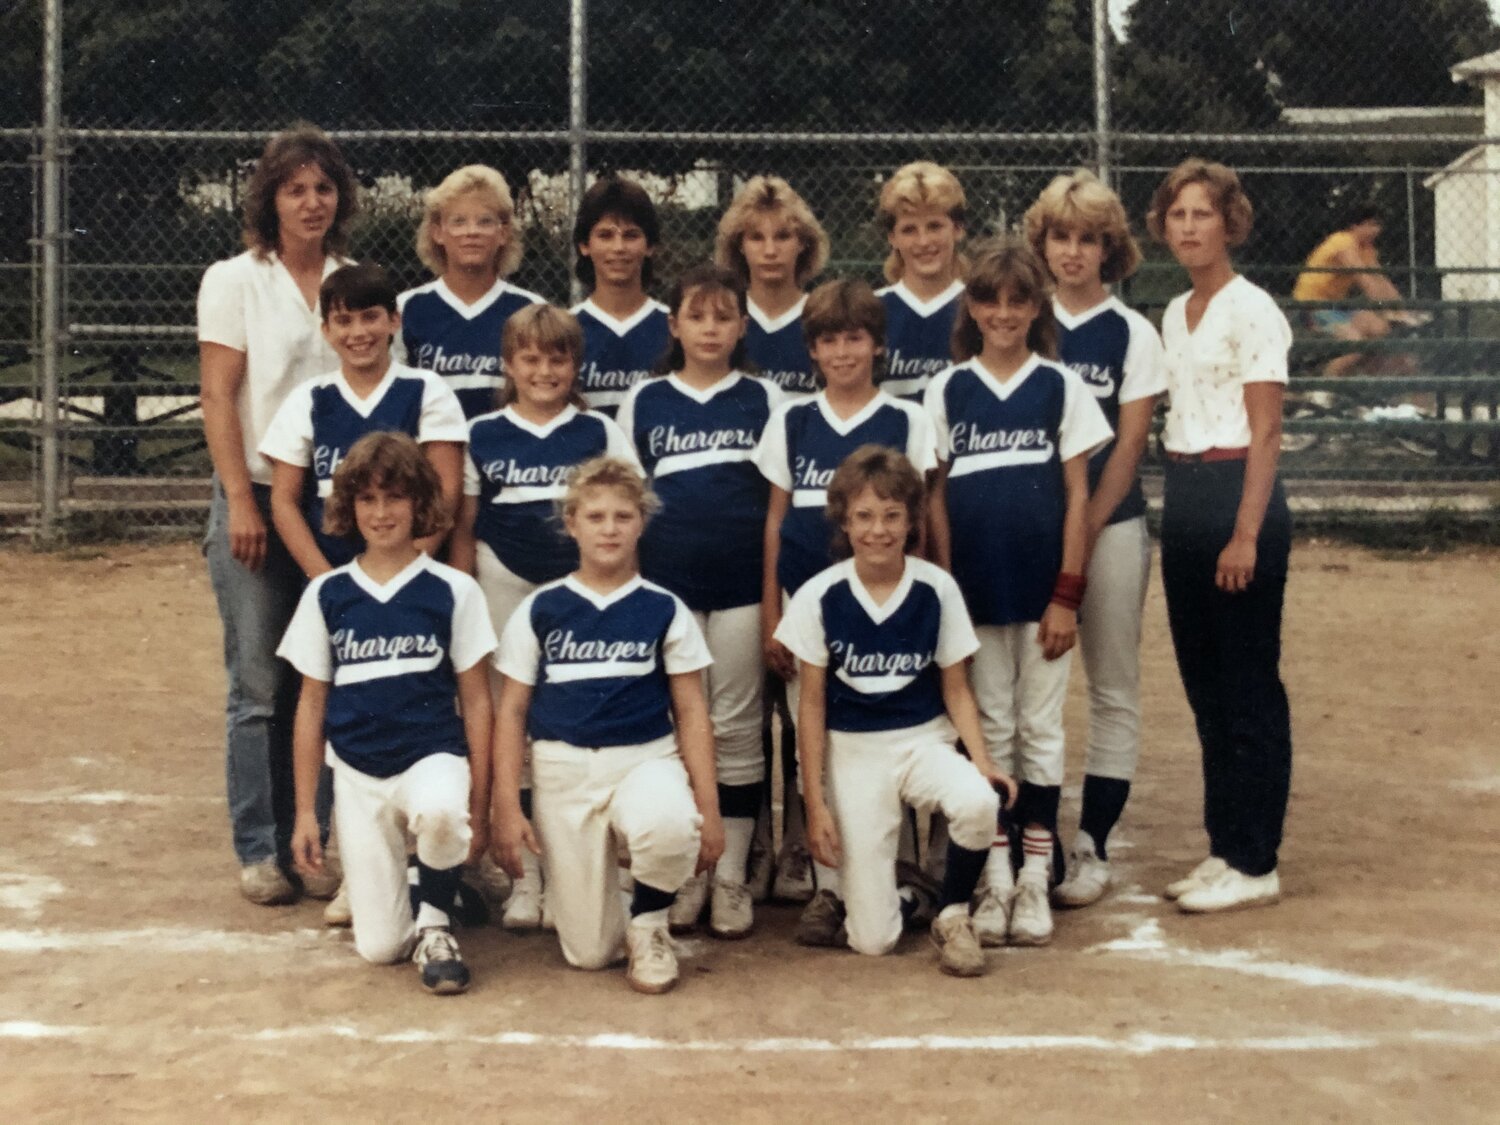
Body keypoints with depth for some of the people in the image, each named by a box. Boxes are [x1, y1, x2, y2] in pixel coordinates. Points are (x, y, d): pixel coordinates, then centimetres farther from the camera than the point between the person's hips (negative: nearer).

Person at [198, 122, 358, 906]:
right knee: (260, 686, 0)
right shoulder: (234, 281, 1)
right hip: (259, 500, -2)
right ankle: (260, 850, 10)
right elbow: (218, 399, -4)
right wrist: (242, 502, -11)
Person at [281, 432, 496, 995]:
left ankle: (434, 921, -9)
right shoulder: (326, 595, 4)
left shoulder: (453, 591, -2)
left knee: (440, 813, -40)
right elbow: (312, 704, 9)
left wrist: (479, 807, -4)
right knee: (379, 947, -5)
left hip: (433, 754, -2)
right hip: (357, 774, 2)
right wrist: (304, 811, 6)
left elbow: (476, 701, 1)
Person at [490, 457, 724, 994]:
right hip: (564, 769, 1)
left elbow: (691, 711, 4)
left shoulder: (664, 610, 4)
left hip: (647, 758, -1)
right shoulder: (540, 610, 4)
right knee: (589, 952, -3)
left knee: (669, 827, -40)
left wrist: (708, 806, -4)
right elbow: (511, 712, 6)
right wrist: (506, 807, -2)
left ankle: (648, 920, -5)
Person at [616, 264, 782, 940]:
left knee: (736, 727, 3)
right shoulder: (643, 401, 7)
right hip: (665, 586, 1)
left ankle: (731, 877, 10)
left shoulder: (764, 400, 6)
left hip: (743, 586, -1)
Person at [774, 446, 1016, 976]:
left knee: (978, 802, -36)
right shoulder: (819, 596, -8)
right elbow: (812, 704, -2)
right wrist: (815, 801, -4)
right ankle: (898, 899, 28)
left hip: (925, 740, 1)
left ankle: (952, 915, -7)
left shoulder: (937, 589, -5)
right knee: (872, 940, -11)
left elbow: (956, 690, 2)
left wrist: (981, 760, -15)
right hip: (853, 752, -1)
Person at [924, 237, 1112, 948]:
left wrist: (1068, 593, -7)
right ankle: (994, 880, 14)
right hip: (974, 589, 1)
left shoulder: (1061, 387, 2)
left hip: (1043, 588, -1)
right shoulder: (946, 391, 5)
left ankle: (1035, 879, 12)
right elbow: (936, 497, 6)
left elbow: (1078, 496, 0)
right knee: (988, 729, 8)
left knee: (1040, 729, 5)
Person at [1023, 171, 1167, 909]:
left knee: (1113, 691, 1)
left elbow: (1128, 445, -4)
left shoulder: (1132, 334, 0)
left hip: (1109, 524, -2)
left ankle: (1091, 849, 8)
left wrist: (1082, 533, -10)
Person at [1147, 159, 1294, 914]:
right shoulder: (1174, 315, 15)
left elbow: (1265, 432, -13)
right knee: (1204, 683, 11)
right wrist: (1178, 513, 11)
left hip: (1236, 494, -8)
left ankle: (1254, 865, 3)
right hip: (1181, 498, 8)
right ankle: (1224, 848, 20)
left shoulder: (1251, 310, -8)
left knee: (1248, 686, -3)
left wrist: (1246, 533, -19)